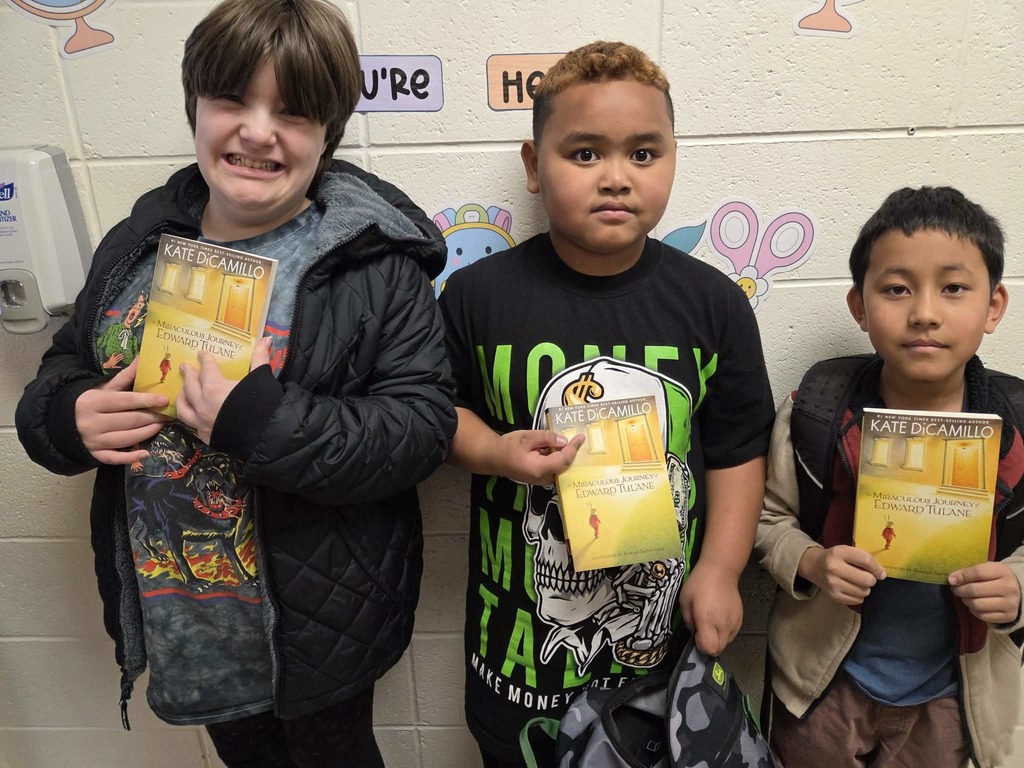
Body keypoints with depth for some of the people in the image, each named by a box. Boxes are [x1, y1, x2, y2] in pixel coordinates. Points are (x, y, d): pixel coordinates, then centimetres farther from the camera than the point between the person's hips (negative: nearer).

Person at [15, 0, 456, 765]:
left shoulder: (375, 263, -17)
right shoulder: (137, 249, 0)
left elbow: (424, 426, -22)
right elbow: (63, 371, 10)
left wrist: (265, 421, -33)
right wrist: (69, 416, -13)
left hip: (318, 618, -5)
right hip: (170, 611, 5)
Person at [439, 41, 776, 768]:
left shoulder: (714, 302, -10)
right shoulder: (477, 294, -13)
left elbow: (739, 448, -2)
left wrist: (720, 569, -6)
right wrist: (494, 452, -19)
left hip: (666, 616, 1)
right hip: (523, 620, 0)